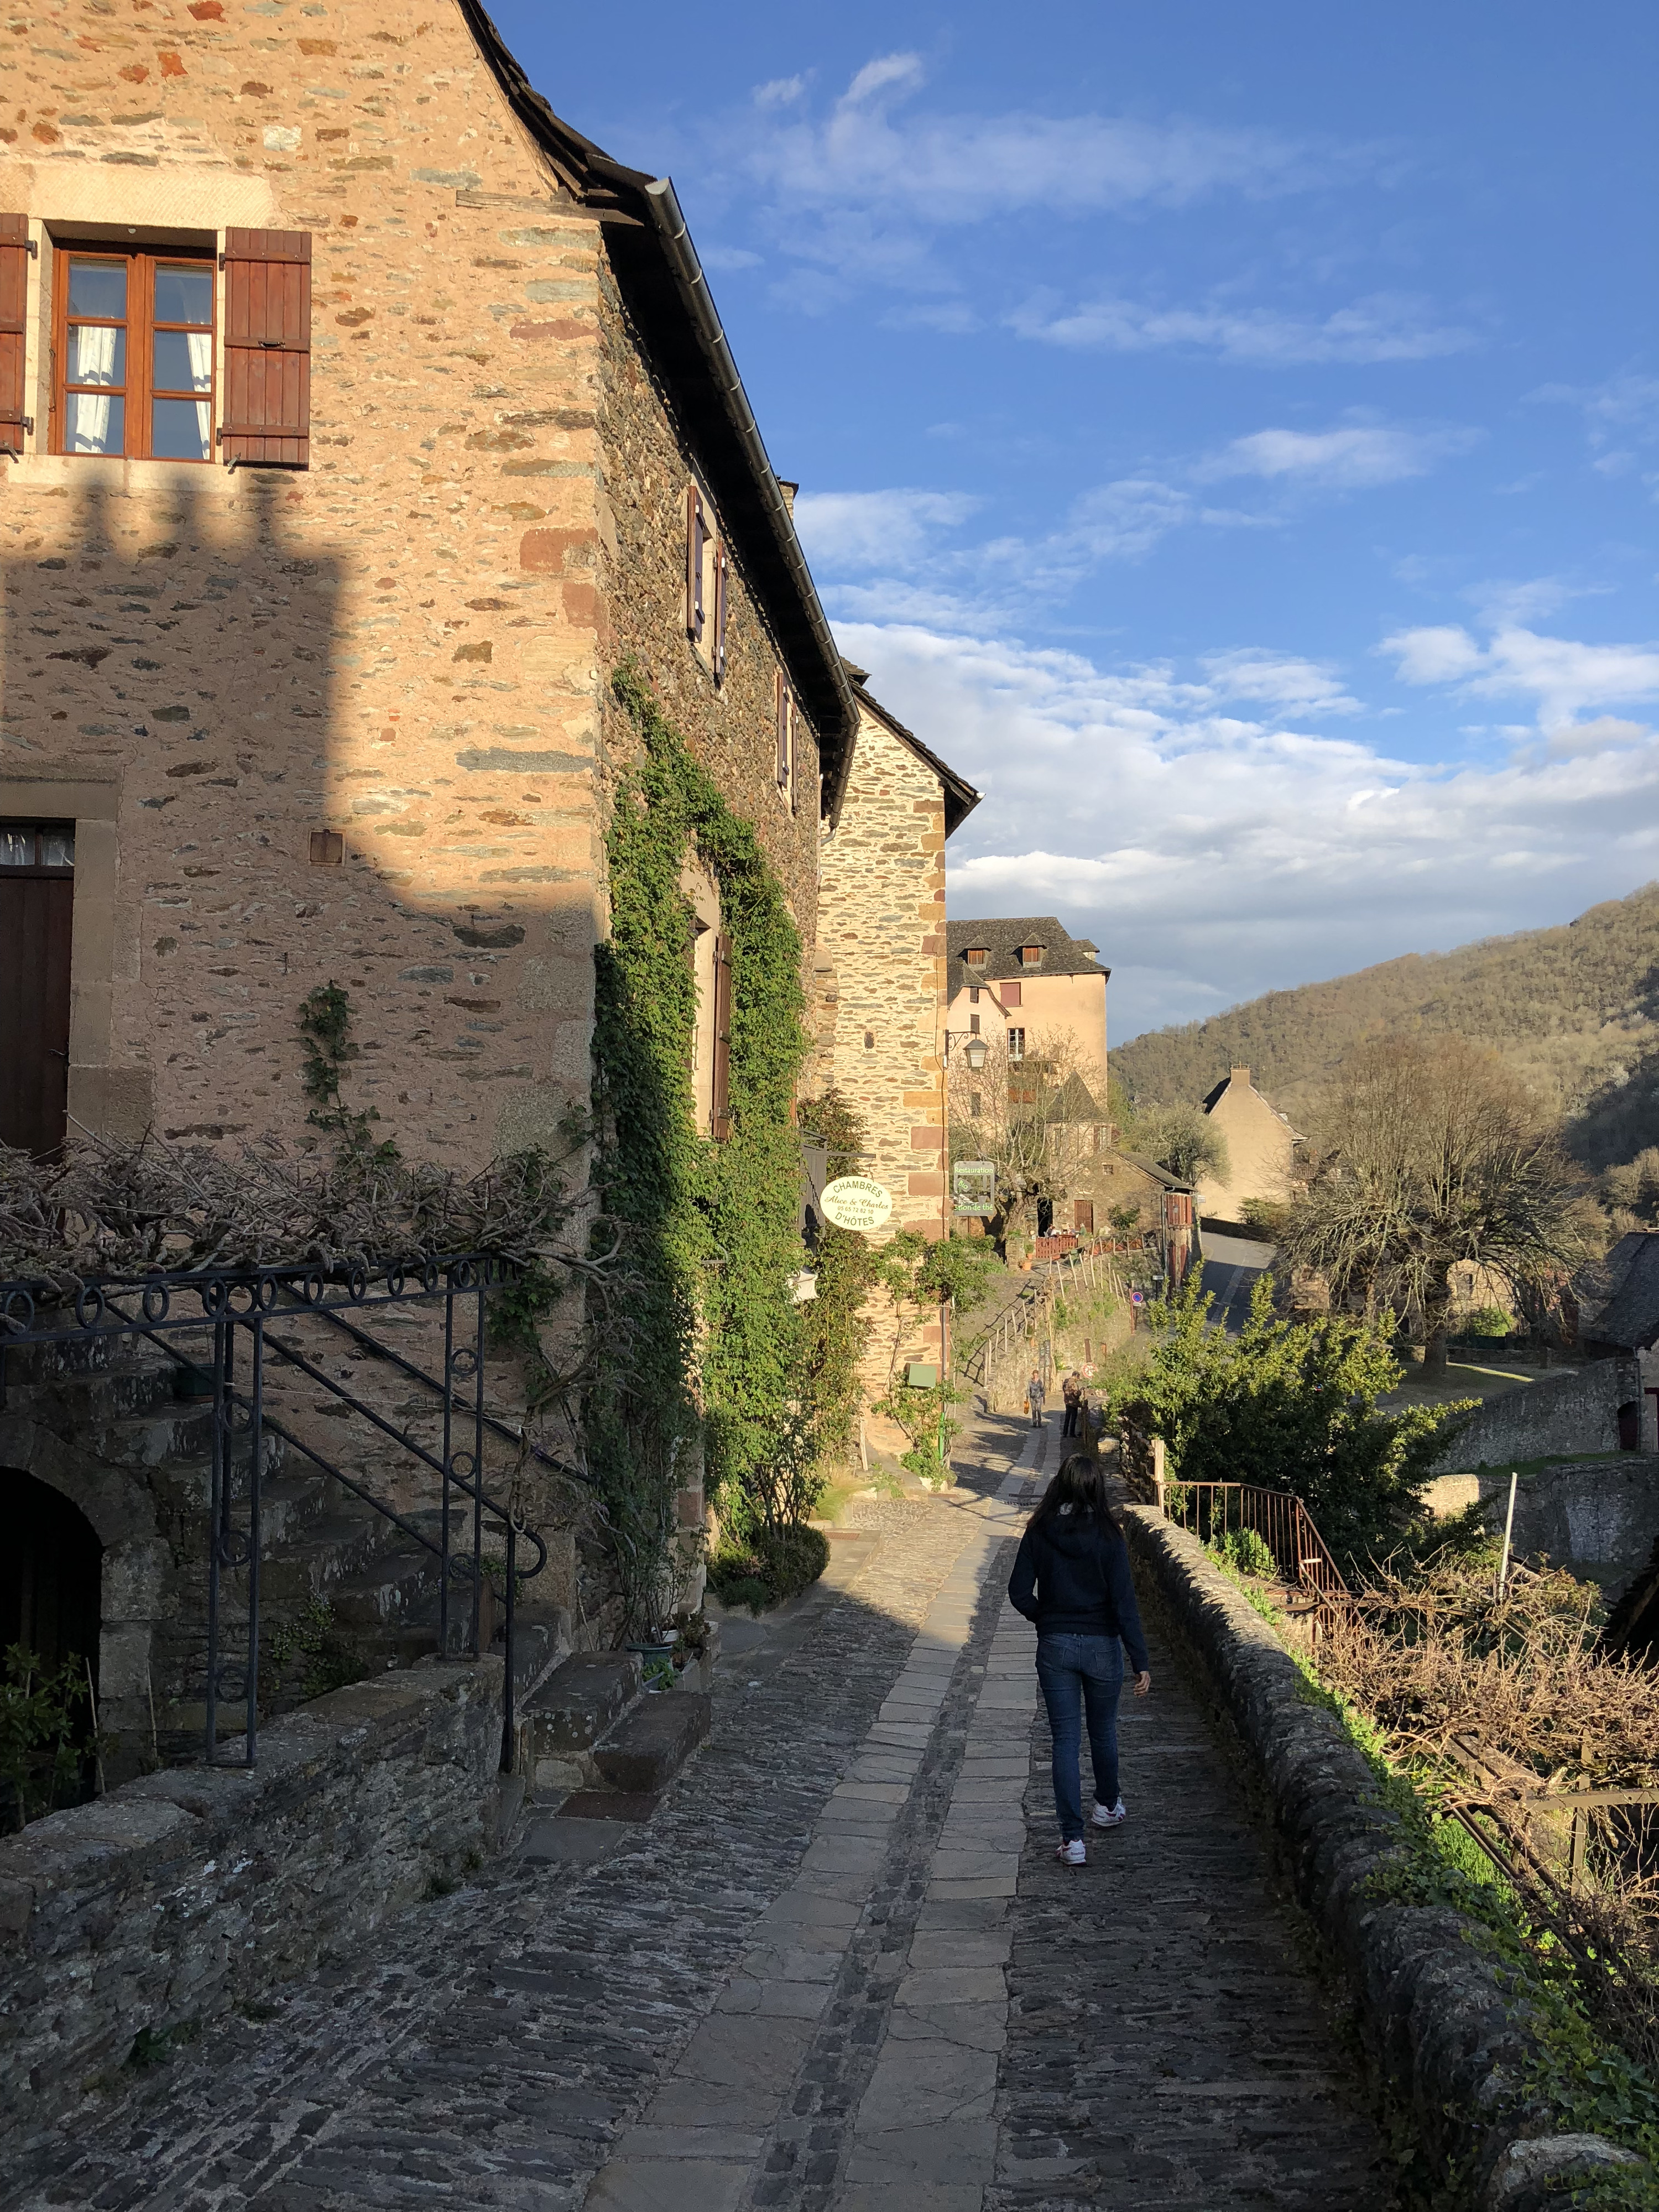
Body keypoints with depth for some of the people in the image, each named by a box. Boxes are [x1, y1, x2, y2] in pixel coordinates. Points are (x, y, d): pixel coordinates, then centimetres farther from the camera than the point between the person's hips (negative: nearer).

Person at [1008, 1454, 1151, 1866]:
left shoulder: (1039, 1534, -7)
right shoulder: (1107, 1536, -12)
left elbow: (1019, 1594, -6)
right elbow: (1124, 1602, -14)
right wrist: (1141, 1662, -13)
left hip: (1055, 1647, 0)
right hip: (1101, 1646, 0)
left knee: (1065, 1739, 5)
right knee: (1103, 1730, 22)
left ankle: (1072, 1839, -1)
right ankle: (1107, 1805, 43)